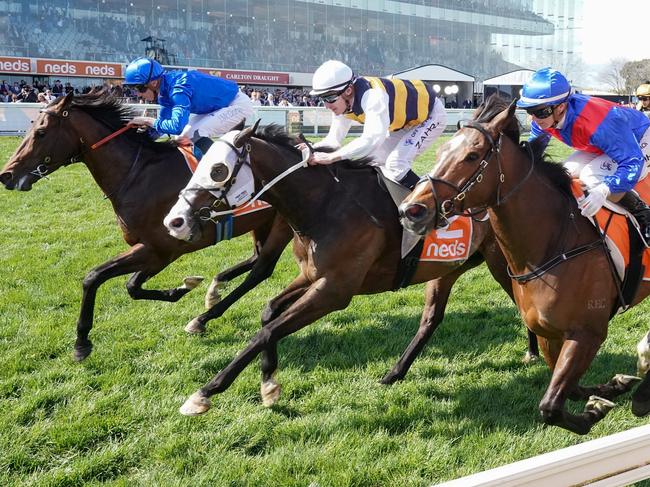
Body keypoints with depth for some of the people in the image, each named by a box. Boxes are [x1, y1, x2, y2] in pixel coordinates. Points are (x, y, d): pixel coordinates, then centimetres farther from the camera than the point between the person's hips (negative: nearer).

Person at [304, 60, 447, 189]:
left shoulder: (372, 96, -40)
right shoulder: (343, 102, -13)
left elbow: (372, 140, -50)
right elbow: (334, 139, -5)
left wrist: (331, 157, -51)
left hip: (430, 114, -9)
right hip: (404, 121, 9)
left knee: (396, 165, -24)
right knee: (376, 162, 4)